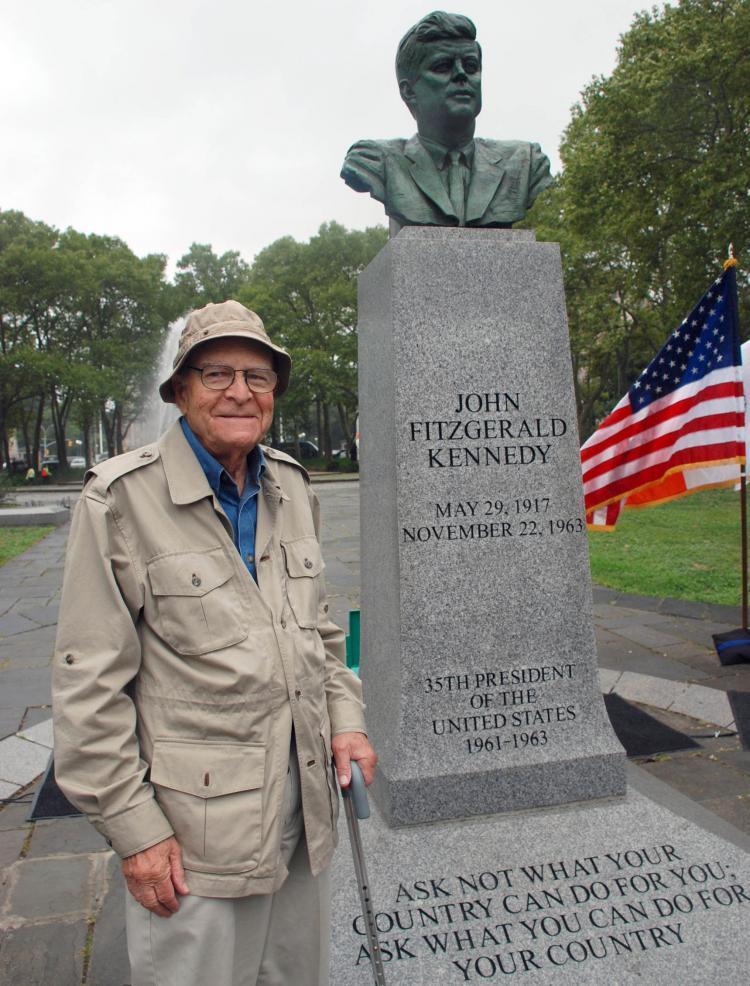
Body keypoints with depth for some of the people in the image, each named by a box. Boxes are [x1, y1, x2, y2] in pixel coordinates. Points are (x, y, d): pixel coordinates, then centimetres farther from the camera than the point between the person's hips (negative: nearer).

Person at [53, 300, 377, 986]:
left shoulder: (292, 488, 6)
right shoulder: (122, 499, -12)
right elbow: (90, 684, -11)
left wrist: (346, 718, 5)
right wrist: (132, 827, -10)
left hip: (303, 813, 6)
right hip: (192, 832, -5)